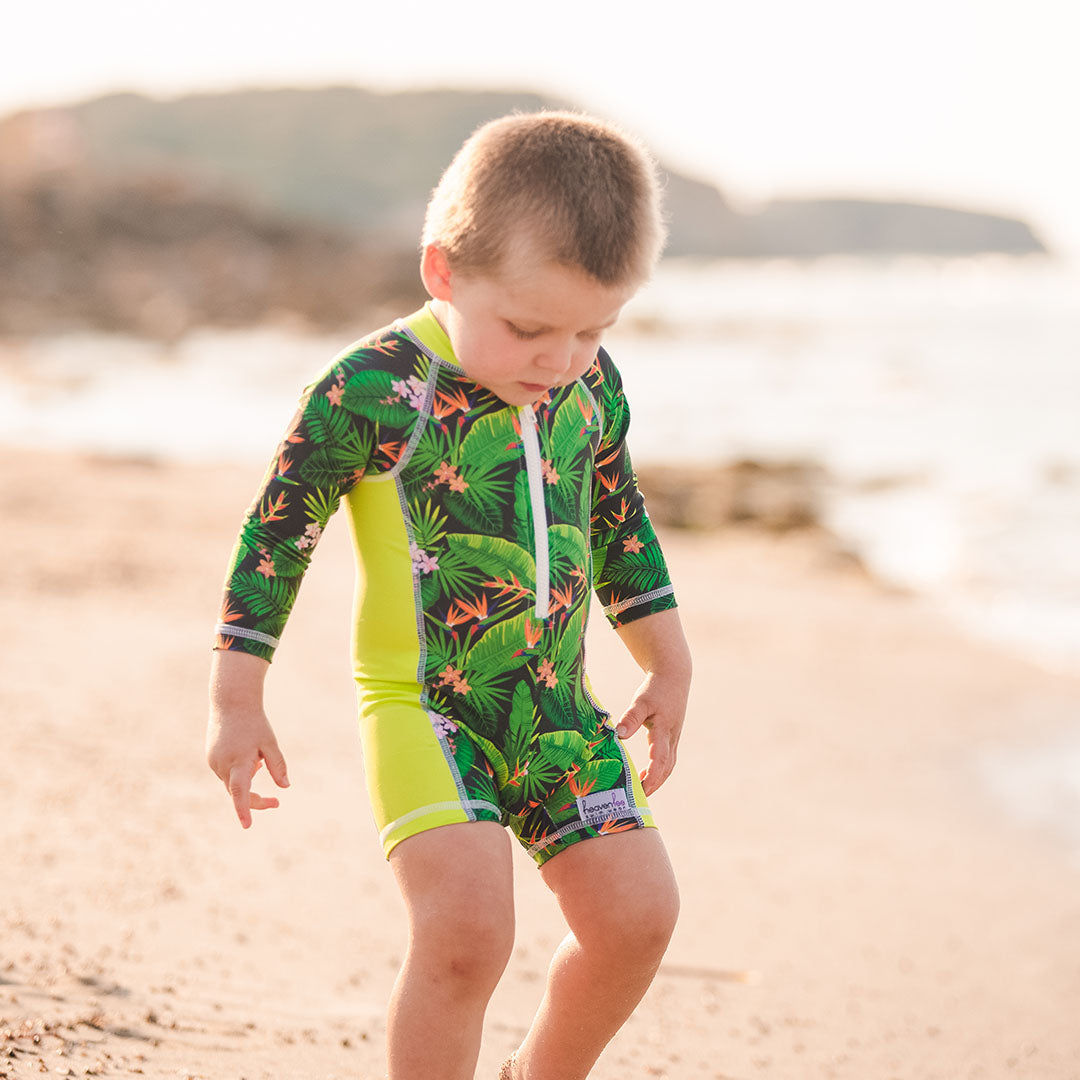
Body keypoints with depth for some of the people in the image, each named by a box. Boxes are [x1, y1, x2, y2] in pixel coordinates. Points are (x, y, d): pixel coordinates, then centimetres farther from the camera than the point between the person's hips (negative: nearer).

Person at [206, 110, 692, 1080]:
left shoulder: (591, 386, 1)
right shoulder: (374, 389, -16)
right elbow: (278, 530, -7)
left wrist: (669, 665, 21)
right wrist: (237, 702, -5)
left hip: (557, 705, 5)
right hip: (422, 703, -5)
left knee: (636, 915, -1)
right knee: (467, 931, -22)